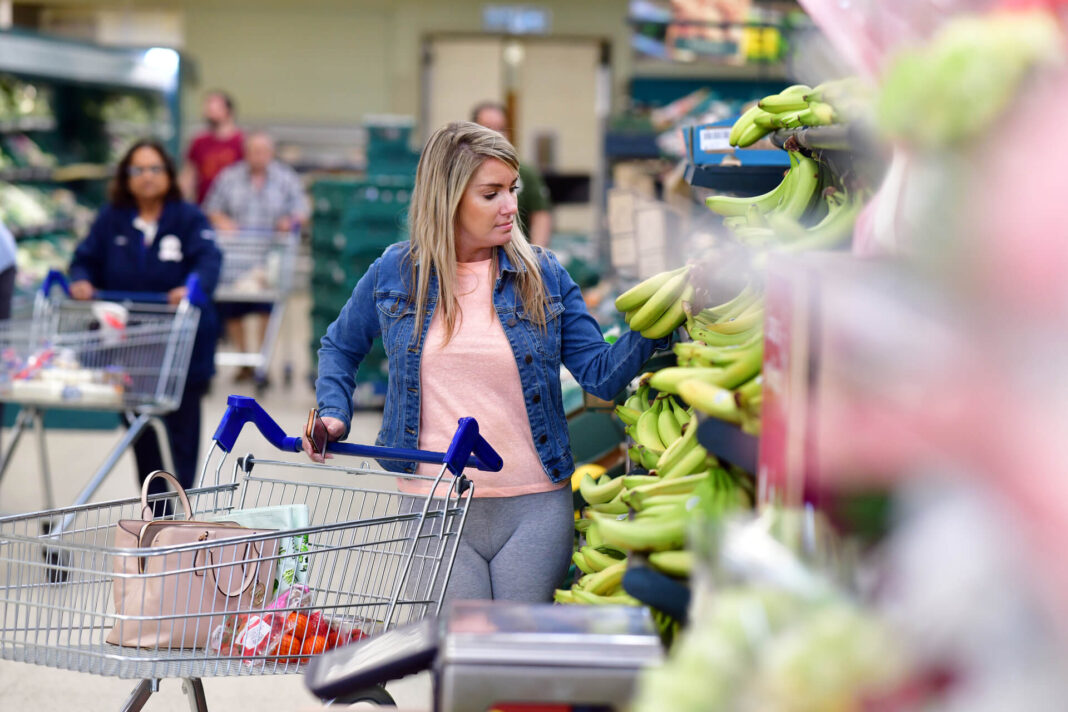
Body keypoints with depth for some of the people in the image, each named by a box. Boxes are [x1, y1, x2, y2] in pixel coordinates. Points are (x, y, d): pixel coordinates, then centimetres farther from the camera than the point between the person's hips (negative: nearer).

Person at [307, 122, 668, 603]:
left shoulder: (542, 275, 3)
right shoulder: (395, 273, 4)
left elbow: (601, 374, -2)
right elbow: (340, 348, 21)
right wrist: (333, 415, 5)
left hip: (535, 507, 0)